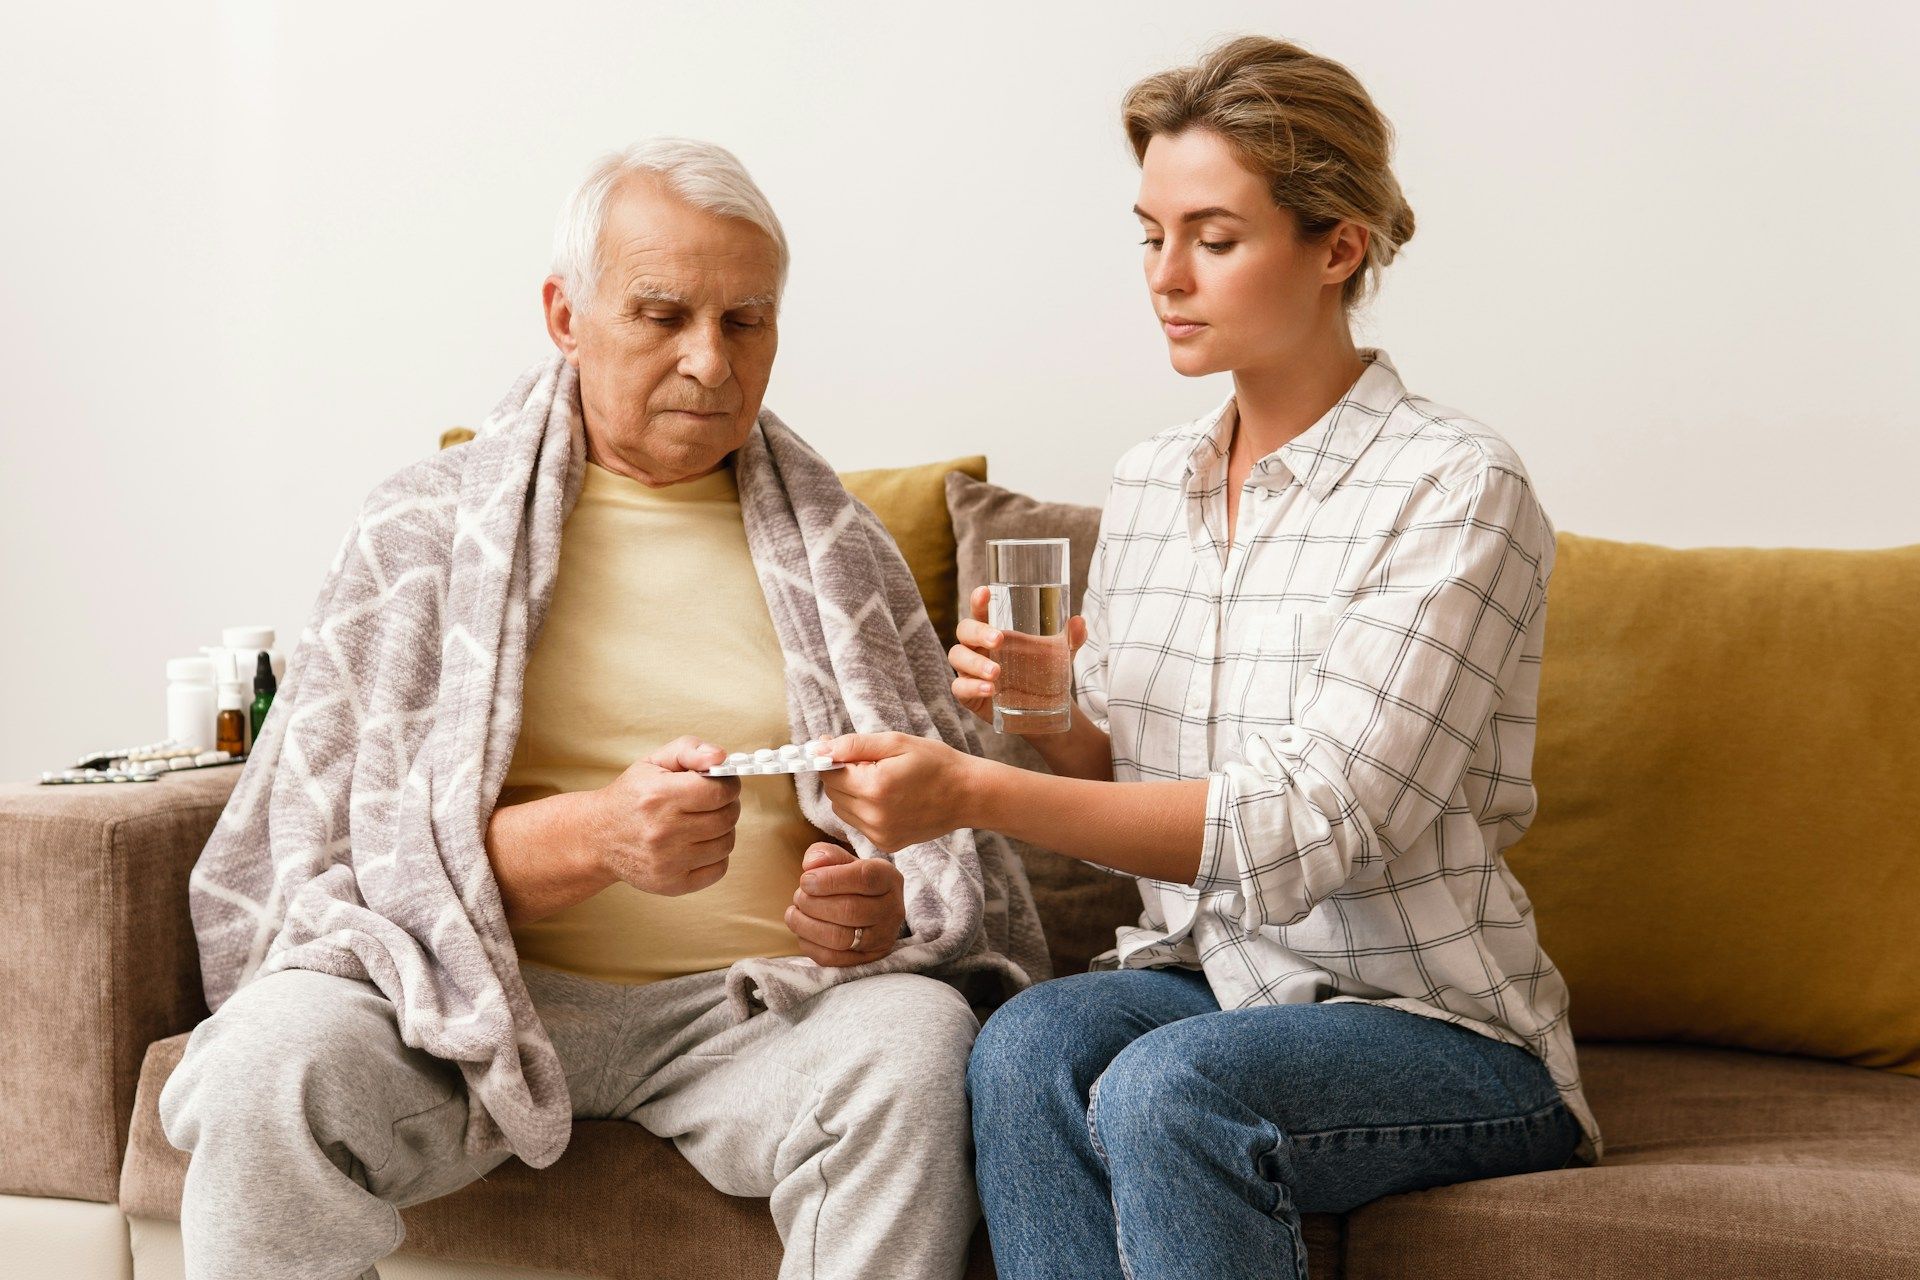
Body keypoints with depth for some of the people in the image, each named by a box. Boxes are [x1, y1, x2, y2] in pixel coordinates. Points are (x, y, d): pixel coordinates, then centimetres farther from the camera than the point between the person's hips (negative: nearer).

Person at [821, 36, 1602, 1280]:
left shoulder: (1457, 490, -12)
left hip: (1436, 1025, -5)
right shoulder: (1148, 485, 9)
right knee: (1028, 1044, -27)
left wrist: (976, 793, -28)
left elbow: (1313, 831, -22)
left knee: (1167, 1085, -34)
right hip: (1198, 981, 5)